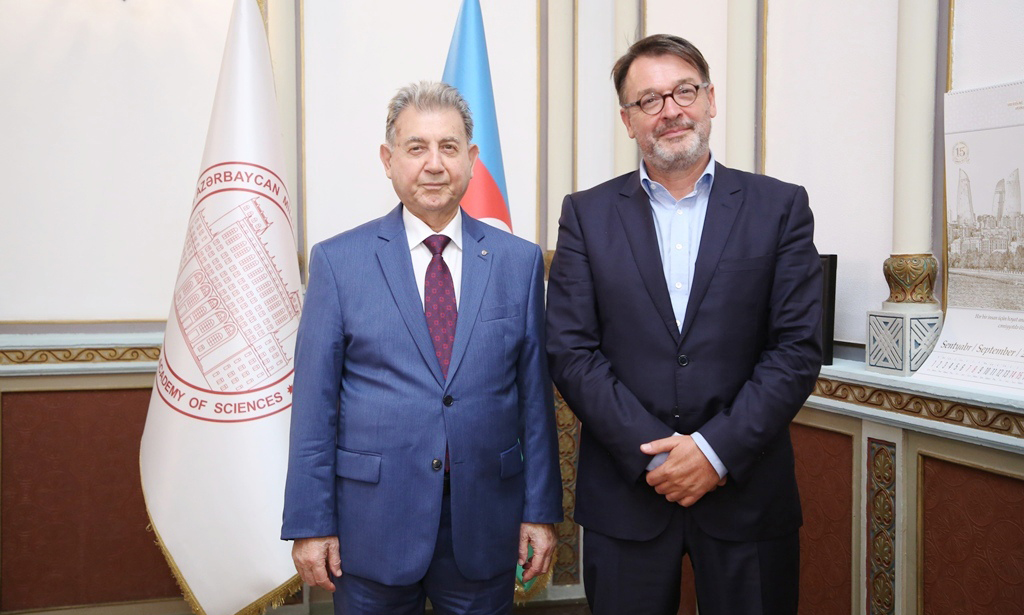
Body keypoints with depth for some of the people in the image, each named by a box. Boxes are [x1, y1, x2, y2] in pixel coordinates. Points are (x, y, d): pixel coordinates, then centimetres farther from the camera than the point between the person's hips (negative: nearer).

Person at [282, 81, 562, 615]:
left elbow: (535, 394, 3)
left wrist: (541, 510, 2)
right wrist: (309, 523, -5)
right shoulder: (338, 260, -2)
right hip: (372, 524, -1)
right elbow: (314, 404, -3)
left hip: (485, 524, 2)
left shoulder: (519, 261, 3)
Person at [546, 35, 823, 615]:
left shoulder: (780, 207, 2)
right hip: (625, 493, 0)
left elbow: (798, 348, -4)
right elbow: (571, 350, -4)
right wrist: (652, 452, -12)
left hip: (747, 492, 0)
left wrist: (716, 448, -13)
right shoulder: (588, 214, 3)